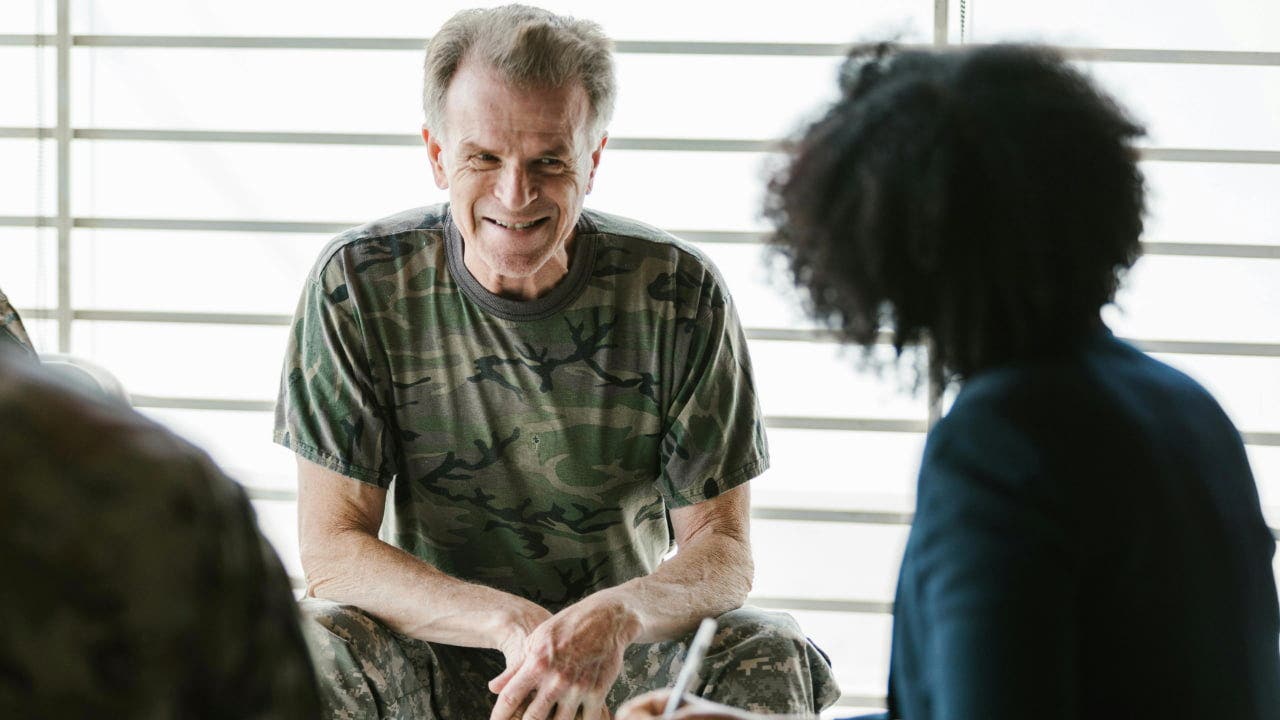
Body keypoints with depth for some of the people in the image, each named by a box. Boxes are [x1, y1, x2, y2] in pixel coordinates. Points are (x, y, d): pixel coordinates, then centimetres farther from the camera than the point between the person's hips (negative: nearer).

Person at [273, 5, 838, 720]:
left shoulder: (679, 293, -11)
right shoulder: (357, 286, -11)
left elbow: (723, 550, -9)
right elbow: (331, 550, -13)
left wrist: (615, 617, -33)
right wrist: (514, 623, -30)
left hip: (627, 659, 1)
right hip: (437, 648, -1)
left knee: (769, 655, -28)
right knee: (310, 649, -32)